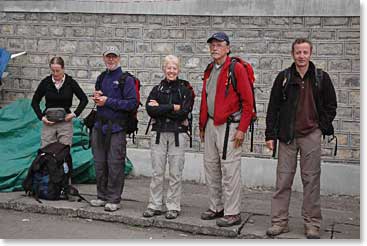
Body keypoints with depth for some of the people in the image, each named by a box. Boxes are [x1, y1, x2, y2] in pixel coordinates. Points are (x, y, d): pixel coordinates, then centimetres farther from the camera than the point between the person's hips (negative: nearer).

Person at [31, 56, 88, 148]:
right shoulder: (45, 82, -2)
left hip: (65, 122, -1)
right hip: (48, 123, 1)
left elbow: (84, 99, 5)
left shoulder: (70, 82, -4)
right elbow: (35, 102, 8)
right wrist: (41, 117, -3)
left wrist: (75, 113, -5)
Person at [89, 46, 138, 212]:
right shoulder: (101, 78, 16)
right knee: (99, 163, 10)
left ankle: (114, 200, 5)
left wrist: (108, 101, -14)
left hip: (117, 127, -6)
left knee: (115, 164, -3)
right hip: (99, 125, 6)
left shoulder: (126, 79, -5)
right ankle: (102, 196, 22)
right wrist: (96, 98, 5)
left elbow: (133, 103, -14)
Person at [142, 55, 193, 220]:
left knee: (175, 173, 2)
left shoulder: (185, 90, 3)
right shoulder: (157, 89, 10)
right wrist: (172, 107, -12)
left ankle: (173, 207, 11)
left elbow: (183, 112, -11)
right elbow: (150, 110, -6)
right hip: (159, 133, 2)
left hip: (178, 134, -2)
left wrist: (160, 108, -7)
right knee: (157, 172, 4)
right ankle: (155, 206, 14)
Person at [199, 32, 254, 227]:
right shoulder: (209, 71, 16)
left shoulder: (237, 68, -8)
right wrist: (202, 125, 20)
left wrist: (242, 129, -15)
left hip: (229, 126, -8)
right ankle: (216, 207, 24)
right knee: (211, 168, 12)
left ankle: (232, 213, 4)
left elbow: (247, 101, -12)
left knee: (229, 170, -5)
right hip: (211, 125, 8)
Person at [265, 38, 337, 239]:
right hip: (287, 136, 1)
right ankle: (279, 221, 9)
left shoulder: (321, 78, 4)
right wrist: (270, 135, 1)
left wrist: (322, 128, 2)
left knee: (311, 179, 3)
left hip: (311, 136, 0)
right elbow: (273, 108, 5)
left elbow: (331, 106, 11)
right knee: (283, 179, 2)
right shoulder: (283, 78, 4)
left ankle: (312, 223, 11)